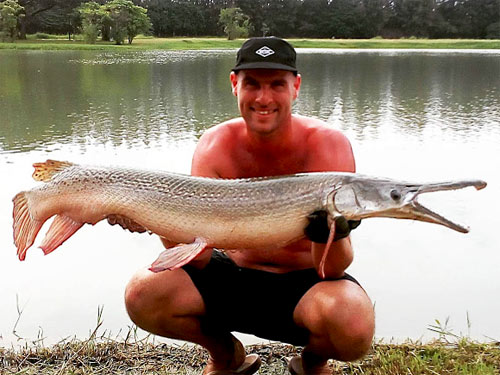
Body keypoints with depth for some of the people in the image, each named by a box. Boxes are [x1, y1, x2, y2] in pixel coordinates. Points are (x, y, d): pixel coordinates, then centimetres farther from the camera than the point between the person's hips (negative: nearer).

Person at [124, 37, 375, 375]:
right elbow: (198, 258, -17)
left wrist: (330, 234, -44)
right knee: (143, 295, -20)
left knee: (353, 326, -34)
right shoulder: (216, 145, -12)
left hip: (306, 282, -2)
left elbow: (333, 269, -21)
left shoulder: (328, 145, -19)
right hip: (234, 275, 3)